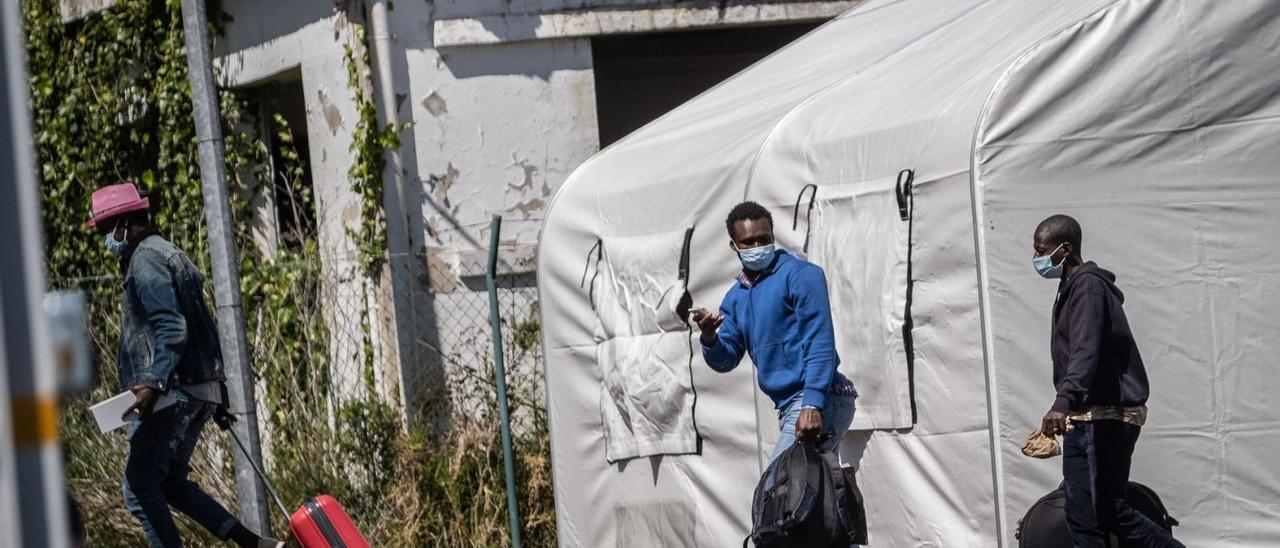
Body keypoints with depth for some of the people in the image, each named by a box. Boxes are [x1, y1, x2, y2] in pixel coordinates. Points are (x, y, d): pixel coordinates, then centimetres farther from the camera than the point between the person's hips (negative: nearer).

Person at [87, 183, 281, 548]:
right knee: (170, 483, 14)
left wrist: (154, 382, -32)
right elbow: (200, 326, 24)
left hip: (173, 393, -10)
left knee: (140, 488, -5)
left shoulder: (145, 260, -10)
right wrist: (218, 388, 27)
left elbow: (171, 329, -23)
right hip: (202, 388, 10)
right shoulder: (169, 255, 21)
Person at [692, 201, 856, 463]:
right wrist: (710, 340, -7)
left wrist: (813, 405, -24)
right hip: (788, 407, 8)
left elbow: (820, 342, -14)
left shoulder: (800, 275, -7)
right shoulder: (735, 298, 17)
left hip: (821, 403, -8)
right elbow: (726, 360, 17)